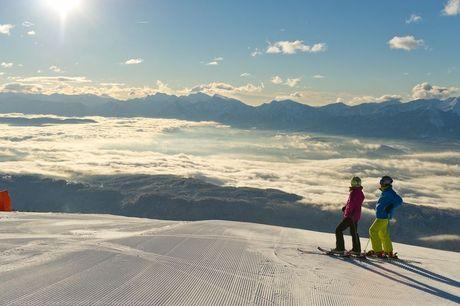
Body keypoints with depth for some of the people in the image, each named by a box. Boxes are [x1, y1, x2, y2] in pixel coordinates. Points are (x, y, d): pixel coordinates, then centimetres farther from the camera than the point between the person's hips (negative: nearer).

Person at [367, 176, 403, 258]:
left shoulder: (389, 192, -14)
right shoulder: (385, 192, 16)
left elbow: (399, 201, -19)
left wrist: (390, 207, -24)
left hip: (383, 216, -10)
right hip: (381, 216, 10)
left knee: (373, 231, -9)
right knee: (383, 234, 15)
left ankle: (378, 251, -8)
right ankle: (389, 252, 21)